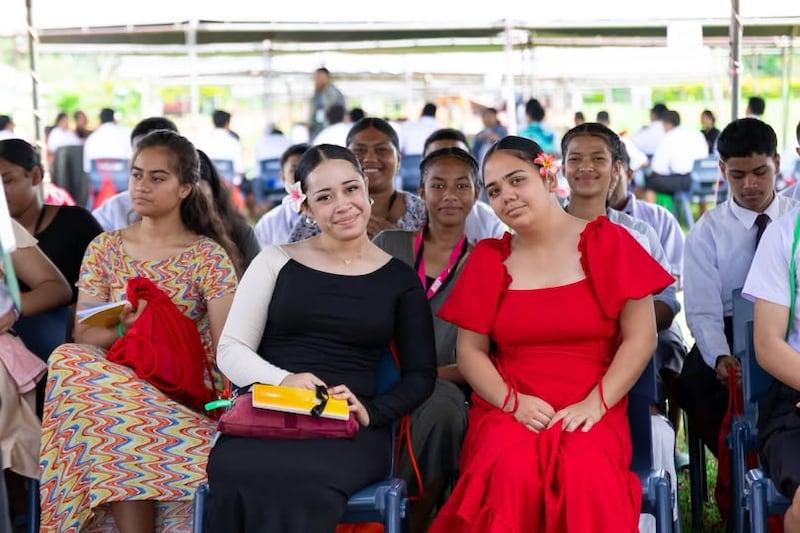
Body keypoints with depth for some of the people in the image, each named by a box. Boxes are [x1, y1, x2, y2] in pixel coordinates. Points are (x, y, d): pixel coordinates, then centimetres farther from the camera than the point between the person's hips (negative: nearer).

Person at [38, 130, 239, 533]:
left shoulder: (208, 256, 2)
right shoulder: (104, 249, 11)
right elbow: (83, 337, 4)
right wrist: (122, 327, -17)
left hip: (188, 393, -3)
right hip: (117, 382, 4)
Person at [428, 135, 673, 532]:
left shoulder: (607, 243, 3)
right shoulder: (488, 259, 10)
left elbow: (641, 338, 0)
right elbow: (470, 351, 9)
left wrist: (595, 403, -11)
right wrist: (513, 402, -9)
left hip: (591, 415, -1)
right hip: (508, 413, 1)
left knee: (585, 470, -35)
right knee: (512, 471, -32)